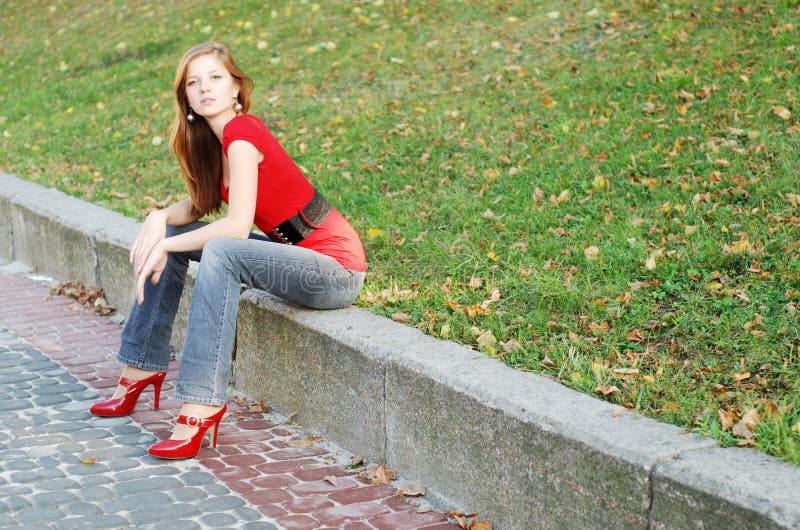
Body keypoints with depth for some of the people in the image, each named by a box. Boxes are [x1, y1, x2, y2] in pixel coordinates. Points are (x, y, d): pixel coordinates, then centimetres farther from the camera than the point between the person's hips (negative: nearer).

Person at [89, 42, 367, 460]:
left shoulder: (241, 135, -19)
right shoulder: (213, 140, 8)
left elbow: (236, 226, -25)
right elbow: (197, 208, 10)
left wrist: (165, 245, -17)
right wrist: (159, 219, -10)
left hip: (335, 271, -9)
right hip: (295, 253, 10)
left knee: (221, 252, -33)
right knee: (169, 234, 9)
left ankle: (202, 404, -31)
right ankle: (143, 367, 15)